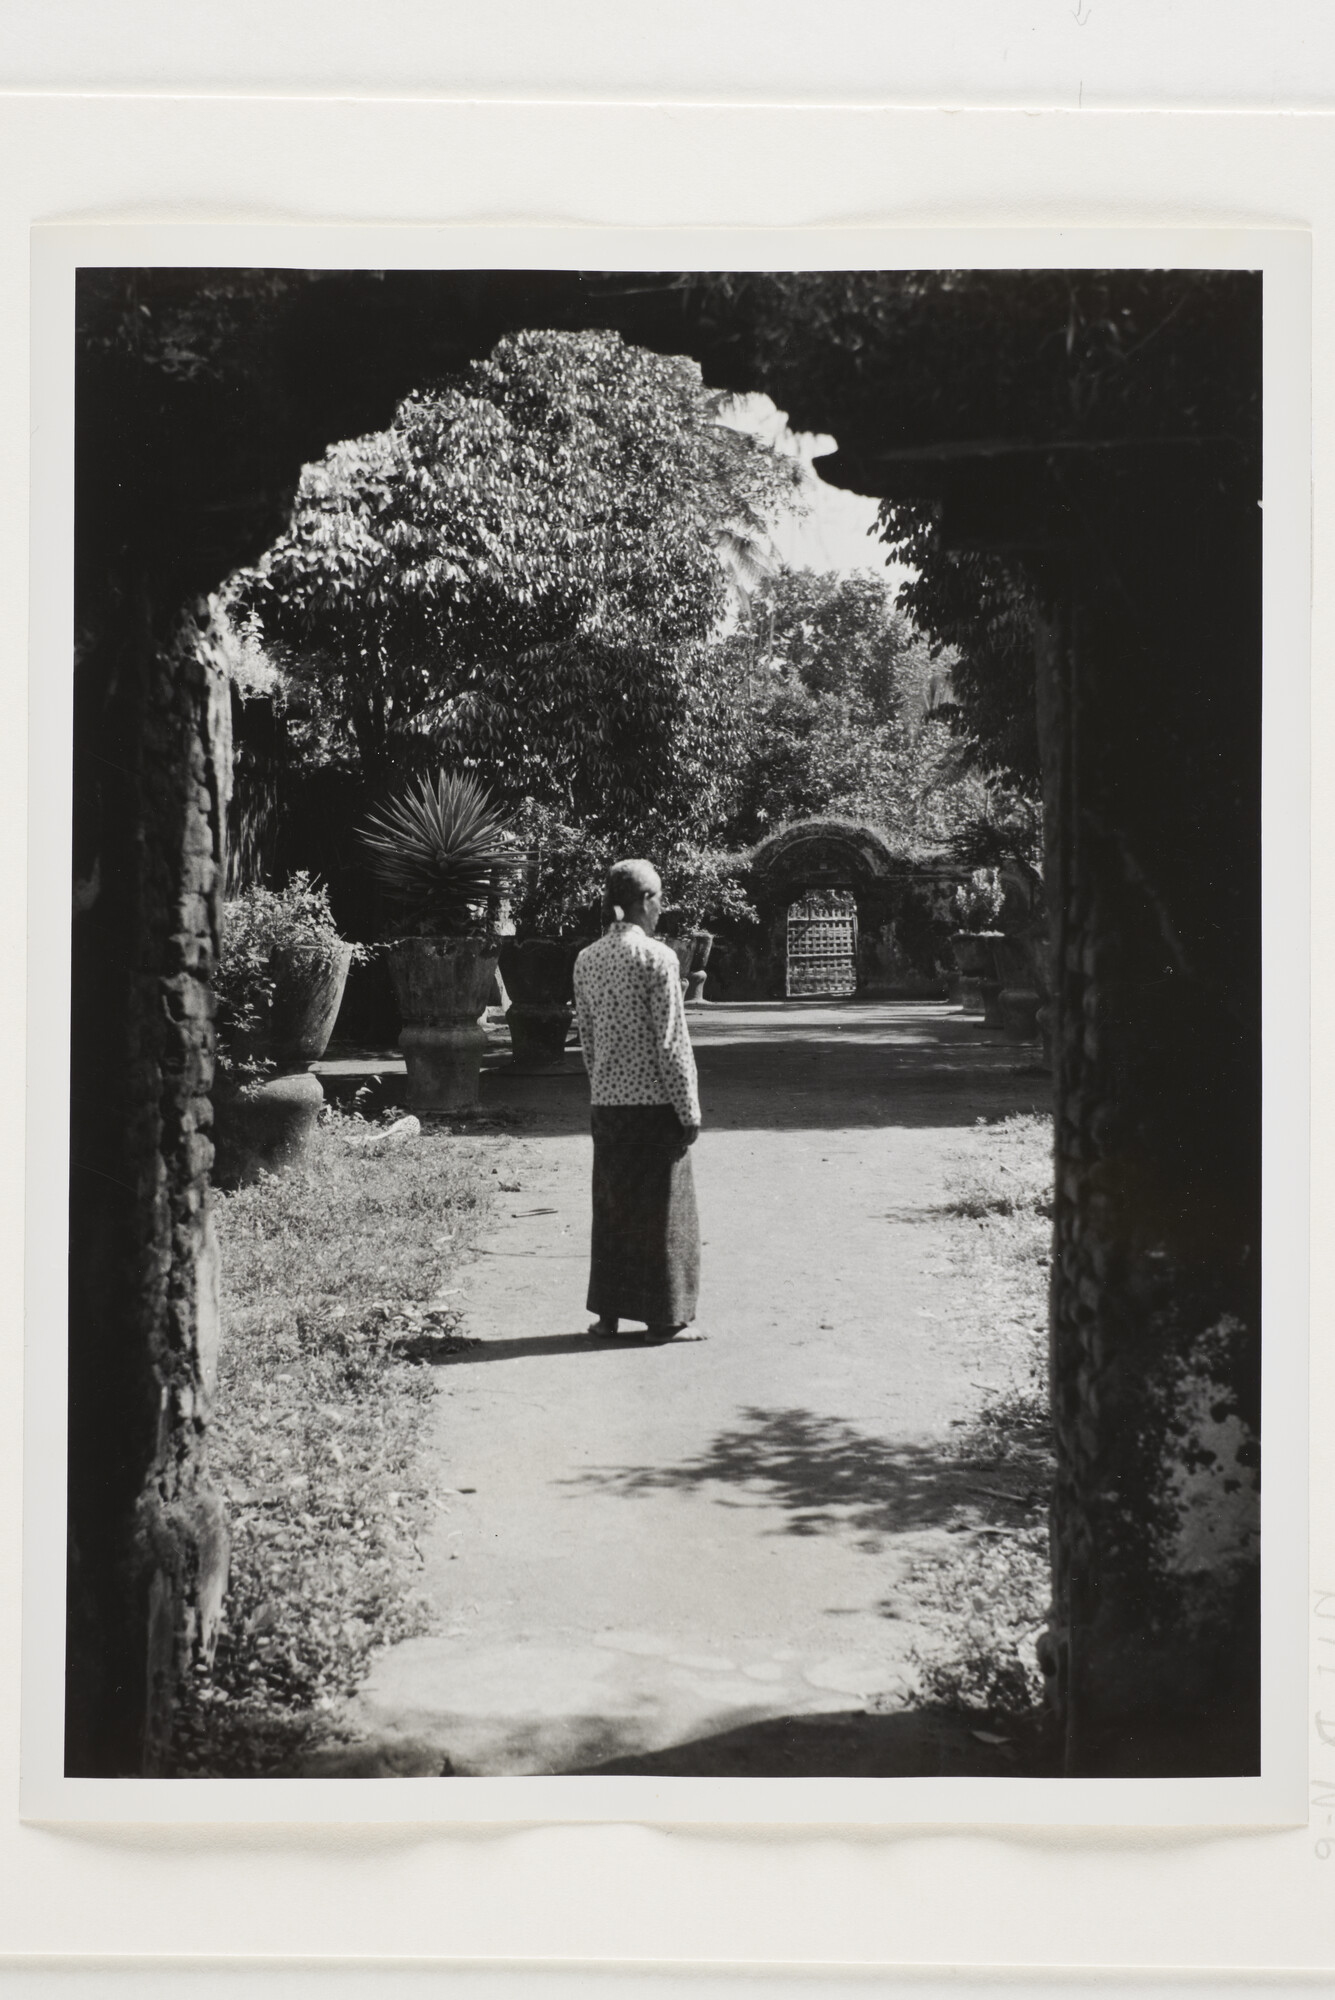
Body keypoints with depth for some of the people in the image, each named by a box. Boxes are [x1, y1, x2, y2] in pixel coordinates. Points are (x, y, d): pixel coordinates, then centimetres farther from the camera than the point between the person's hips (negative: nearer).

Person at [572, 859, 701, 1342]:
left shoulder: (586, 960, 5)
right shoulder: (657, 957, -13)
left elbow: (588, 1038, 10)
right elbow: (672, 1043, -13)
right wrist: (689, 1111, -9)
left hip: (607, 1101, 5)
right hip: (655, 1102, -5)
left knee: (612, 1206, 14)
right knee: (660, 1210, 4)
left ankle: (608, 1312, 18)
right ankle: (662, 1317, 10)